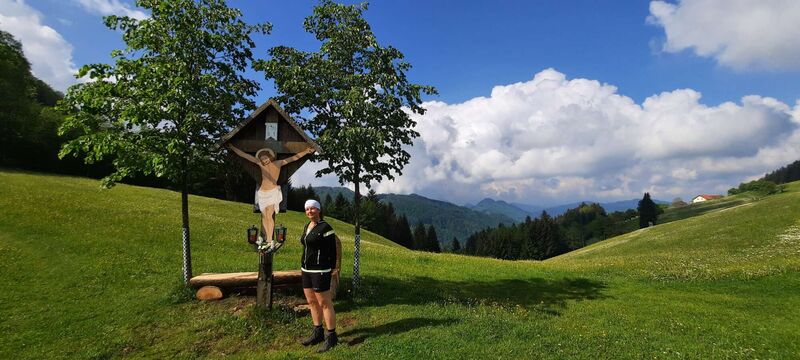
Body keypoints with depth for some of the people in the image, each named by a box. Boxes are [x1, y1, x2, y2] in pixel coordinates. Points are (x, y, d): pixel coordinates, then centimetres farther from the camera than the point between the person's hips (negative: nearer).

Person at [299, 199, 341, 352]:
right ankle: (317, 333, 28)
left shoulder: (325, 227, -14)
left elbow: (333, 249, -13)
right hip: (307, 269, 9)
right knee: (312, 302, 15)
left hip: (320, 270, -9)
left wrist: (334, 269, -14)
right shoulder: (307, 227, 11)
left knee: (325, 303, -2)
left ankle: (331, 337, 10)